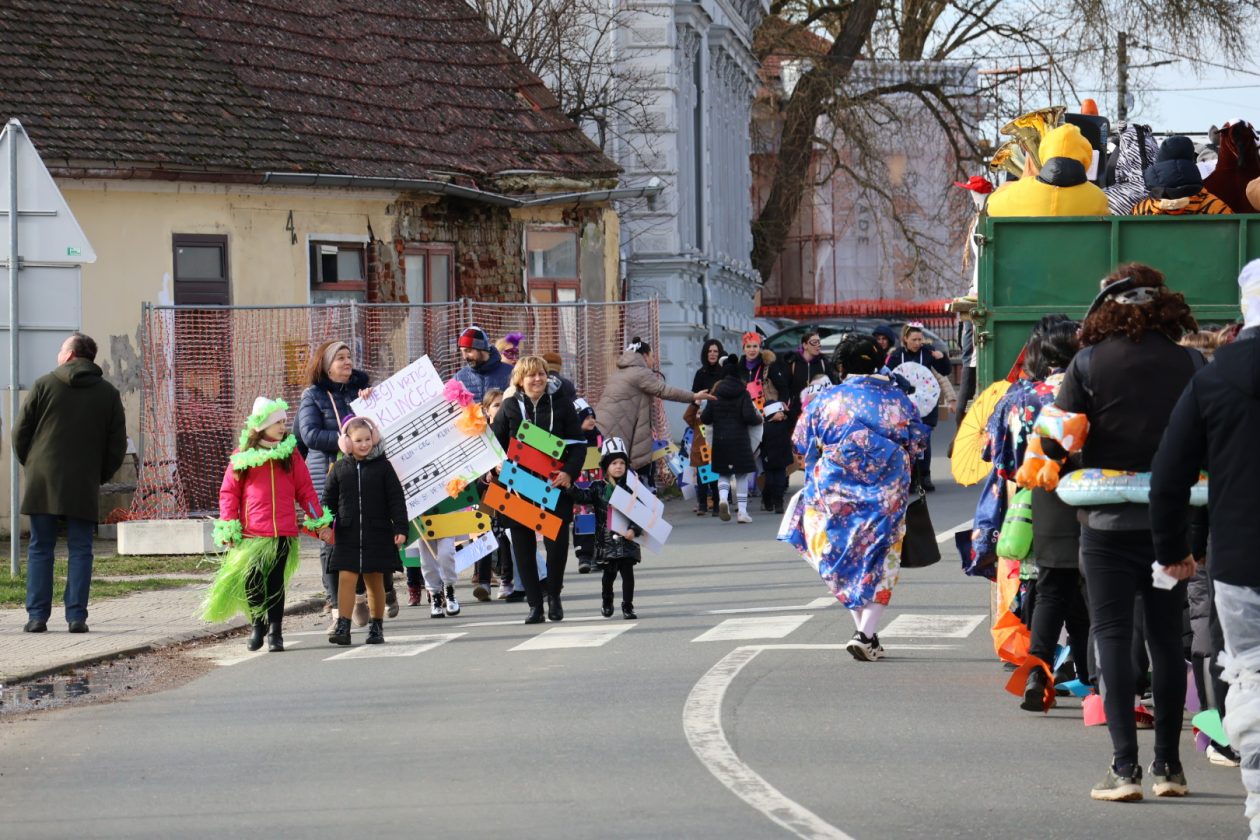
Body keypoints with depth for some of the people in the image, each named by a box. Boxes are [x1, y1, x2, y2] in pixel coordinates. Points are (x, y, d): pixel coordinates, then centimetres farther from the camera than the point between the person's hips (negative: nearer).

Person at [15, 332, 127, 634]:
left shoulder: (44, 385, 1)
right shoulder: (108, 394, 7)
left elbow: (20, 432, 2)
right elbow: (117, 446, 6)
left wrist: (30, 464, 16)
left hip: (42, 483, -1)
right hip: (84, 486, 1)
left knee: (40, 549, 4)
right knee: (80, 550, 4)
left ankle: (37, 615, 1)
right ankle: (76, 616, -2)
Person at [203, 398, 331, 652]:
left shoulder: (291, 454, 7)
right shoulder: (243, 456, 2)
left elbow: (305, 490, 11)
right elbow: (229, 491, 6)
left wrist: (319, 521, 10)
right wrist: (228, 527, 0)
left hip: (283, 533, 1)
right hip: (251, 534, -1)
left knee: (276, 582, 2)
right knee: (252, 581, 0)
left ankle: (275, 631, 8)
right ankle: (257, 625, 20)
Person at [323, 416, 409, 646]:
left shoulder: (382, 466, 0)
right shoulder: (340, 469, 5)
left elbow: (396, 499, 1)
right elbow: (329, 500, 11)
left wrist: (400, 528, -4)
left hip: (378, 534, -1)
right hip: (348, 534, 1)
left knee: (375, 580, 7)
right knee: (346, 577, -8)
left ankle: (376, 626, 17)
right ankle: (343, 626, -10)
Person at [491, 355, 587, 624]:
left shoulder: (561, 406, 5)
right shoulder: (510, 408, 6)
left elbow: (578, 444, 3)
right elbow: (494, 443, 10)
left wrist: (569, 472, -13)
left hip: (554, 487, -1)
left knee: (557, 542, -5)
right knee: (523, 548, 1)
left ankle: (554, 595, 18)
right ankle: (535, 605, 8)